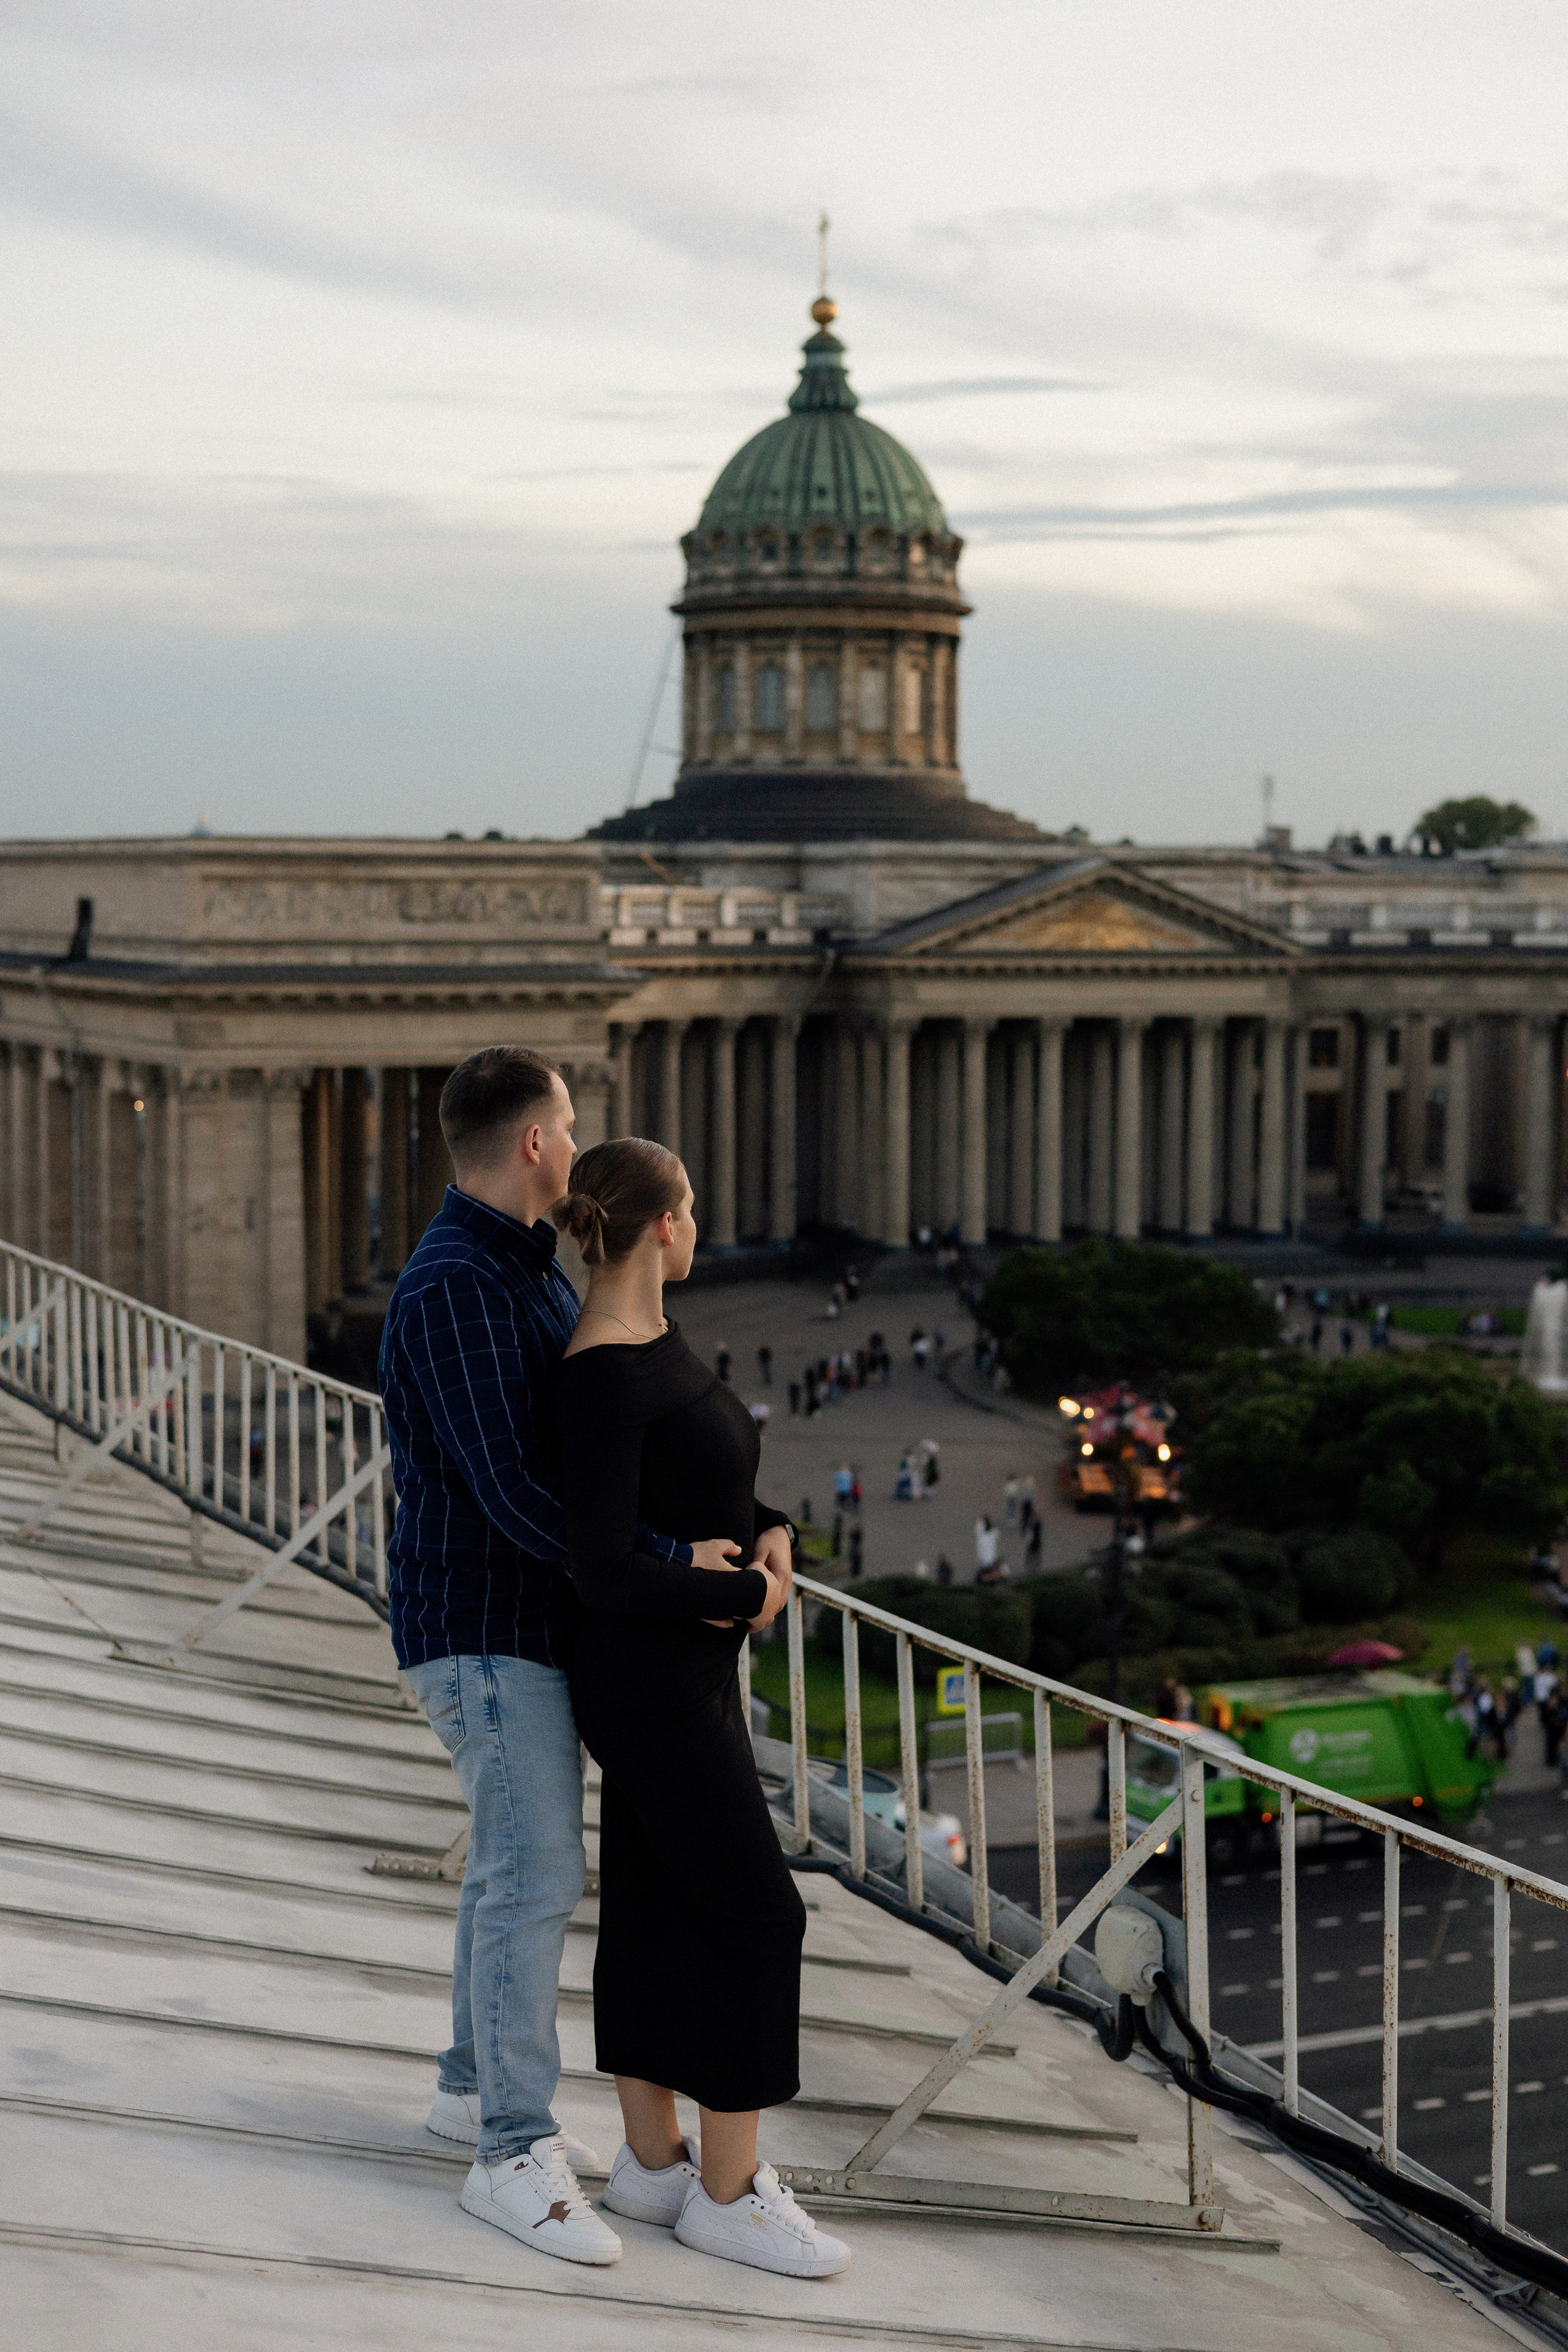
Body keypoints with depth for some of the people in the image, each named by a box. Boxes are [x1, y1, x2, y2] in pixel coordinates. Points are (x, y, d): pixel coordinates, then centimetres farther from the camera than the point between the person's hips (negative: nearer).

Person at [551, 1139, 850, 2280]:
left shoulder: (658, 1341, 7)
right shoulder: (600, 1374, -24)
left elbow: (711, 1487, 17)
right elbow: (603, 1569, -27)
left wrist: (772, 1537, -5)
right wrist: (742, 1596, -13)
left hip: (688, 1668, 10)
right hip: (650, 1681, -10)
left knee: (656, 1903, 15)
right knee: (757, 1915, -4)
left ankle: (654, 2161, 25)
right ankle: (729, 2195, 6)